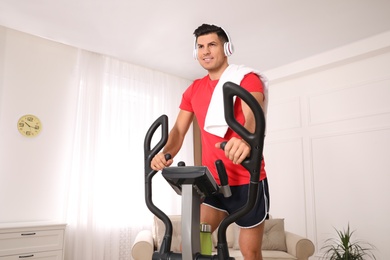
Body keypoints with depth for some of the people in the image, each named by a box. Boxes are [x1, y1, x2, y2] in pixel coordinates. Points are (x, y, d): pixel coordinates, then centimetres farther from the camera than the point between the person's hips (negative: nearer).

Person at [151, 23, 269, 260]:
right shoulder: (193, 90, 10)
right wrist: (166, 153, -18)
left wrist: (246, 141, -47)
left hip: (248, 182, -4)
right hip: (211, 183, 4)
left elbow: (254, 115, -25)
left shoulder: (248, 79, -6)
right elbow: (179, 129, 3)